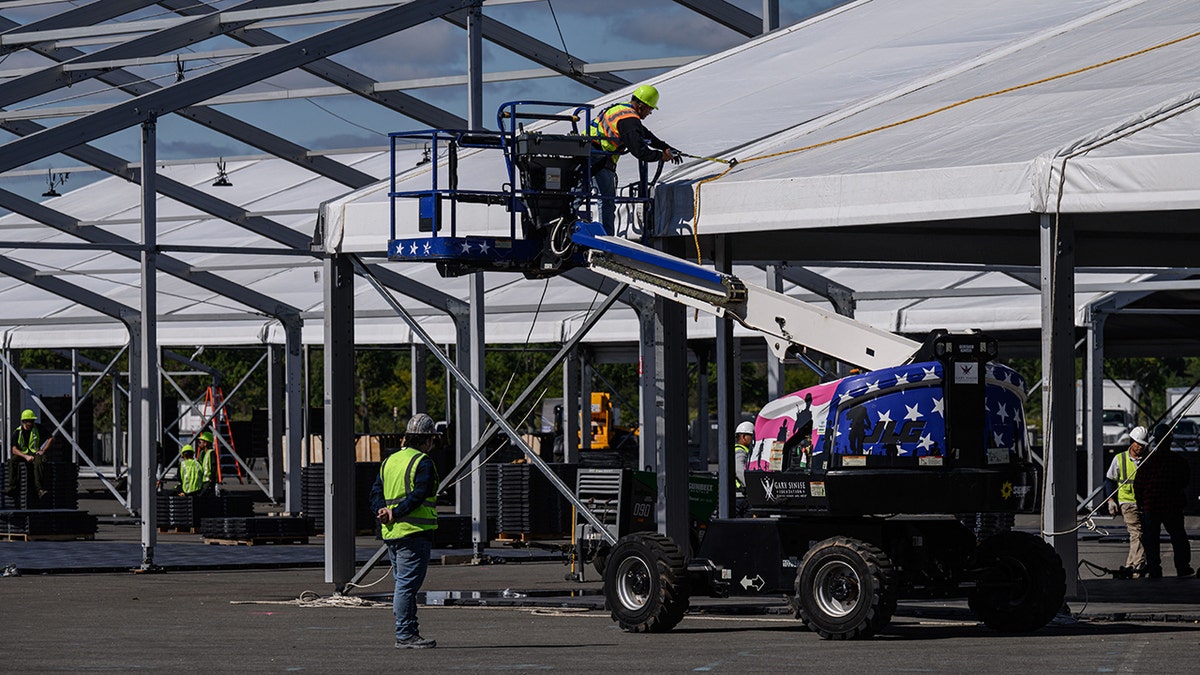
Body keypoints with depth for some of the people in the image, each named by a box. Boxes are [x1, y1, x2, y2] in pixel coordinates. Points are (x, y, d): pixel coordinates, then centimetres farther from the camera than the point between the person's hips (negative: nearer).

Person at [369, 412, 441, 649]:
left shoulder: (389, 461, 18)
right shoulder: (423, 462, -8)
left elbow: (376, 492, 12)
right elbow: (419, 495, -19)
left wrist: (382, 510, -5)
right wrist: (395, 513, -18)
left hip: (391, 533, 8)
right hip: (414, 532, -8)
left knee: (403, 584, 14)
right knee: (407, 585, -9)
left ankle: (409, 632, 18)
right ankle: (404, 635, -10)